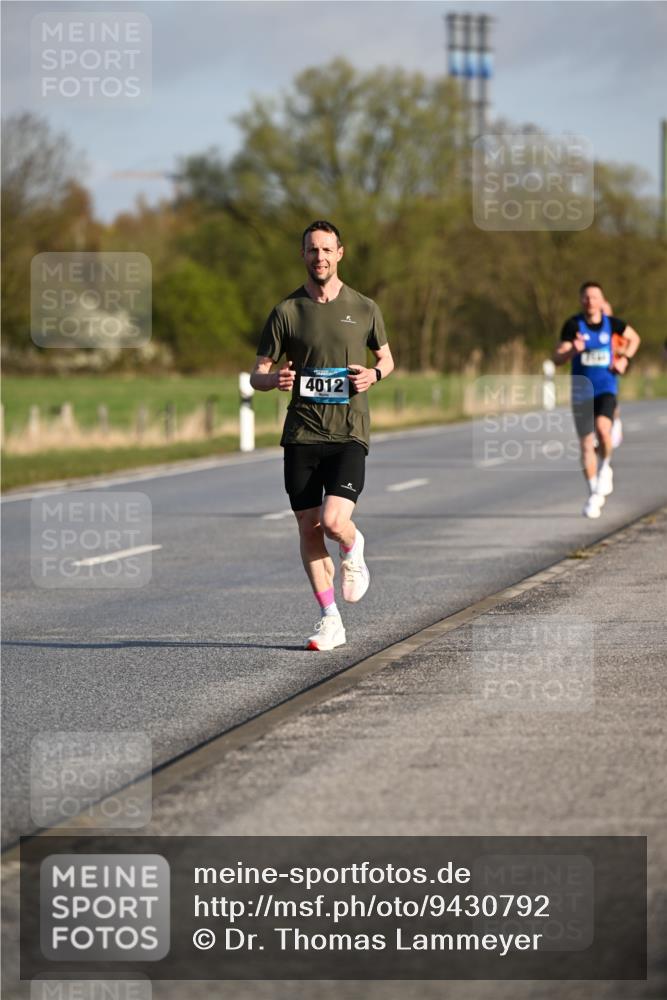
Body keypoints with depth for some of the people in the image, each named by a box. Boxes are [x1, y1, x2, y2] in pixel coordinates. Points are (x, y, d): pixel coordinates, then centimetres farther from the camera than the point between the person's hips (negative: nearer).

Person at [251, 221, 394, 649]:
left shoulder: (364, 309, 5)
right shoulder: (287, 311, 5)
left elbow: (387, 358, 19)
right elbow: (257, 375, 7)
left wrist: (373, 374, -4)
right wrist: (274, 379, -17)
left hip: (349, 433, -2)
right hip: (301, 434, 2)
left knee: (334, 521, -19)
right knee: (309, 529, 2)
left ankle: (354, 550, 18)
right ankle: (331, 621, 14)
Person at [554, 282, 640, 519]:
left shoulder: (611, 323, 0)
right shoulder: (573, 325, -7)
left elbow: (634, 338, 19)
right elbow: (557, 358, -10)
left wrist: (624, 359, 3)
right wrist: (573, 351, -30)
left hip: (606, 389, 0)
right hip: (582, 391, 0)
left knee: (602, 428, -28)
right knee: (586, 444, 3)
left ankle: (605, 467, 1)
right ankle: (594, 495, 17)